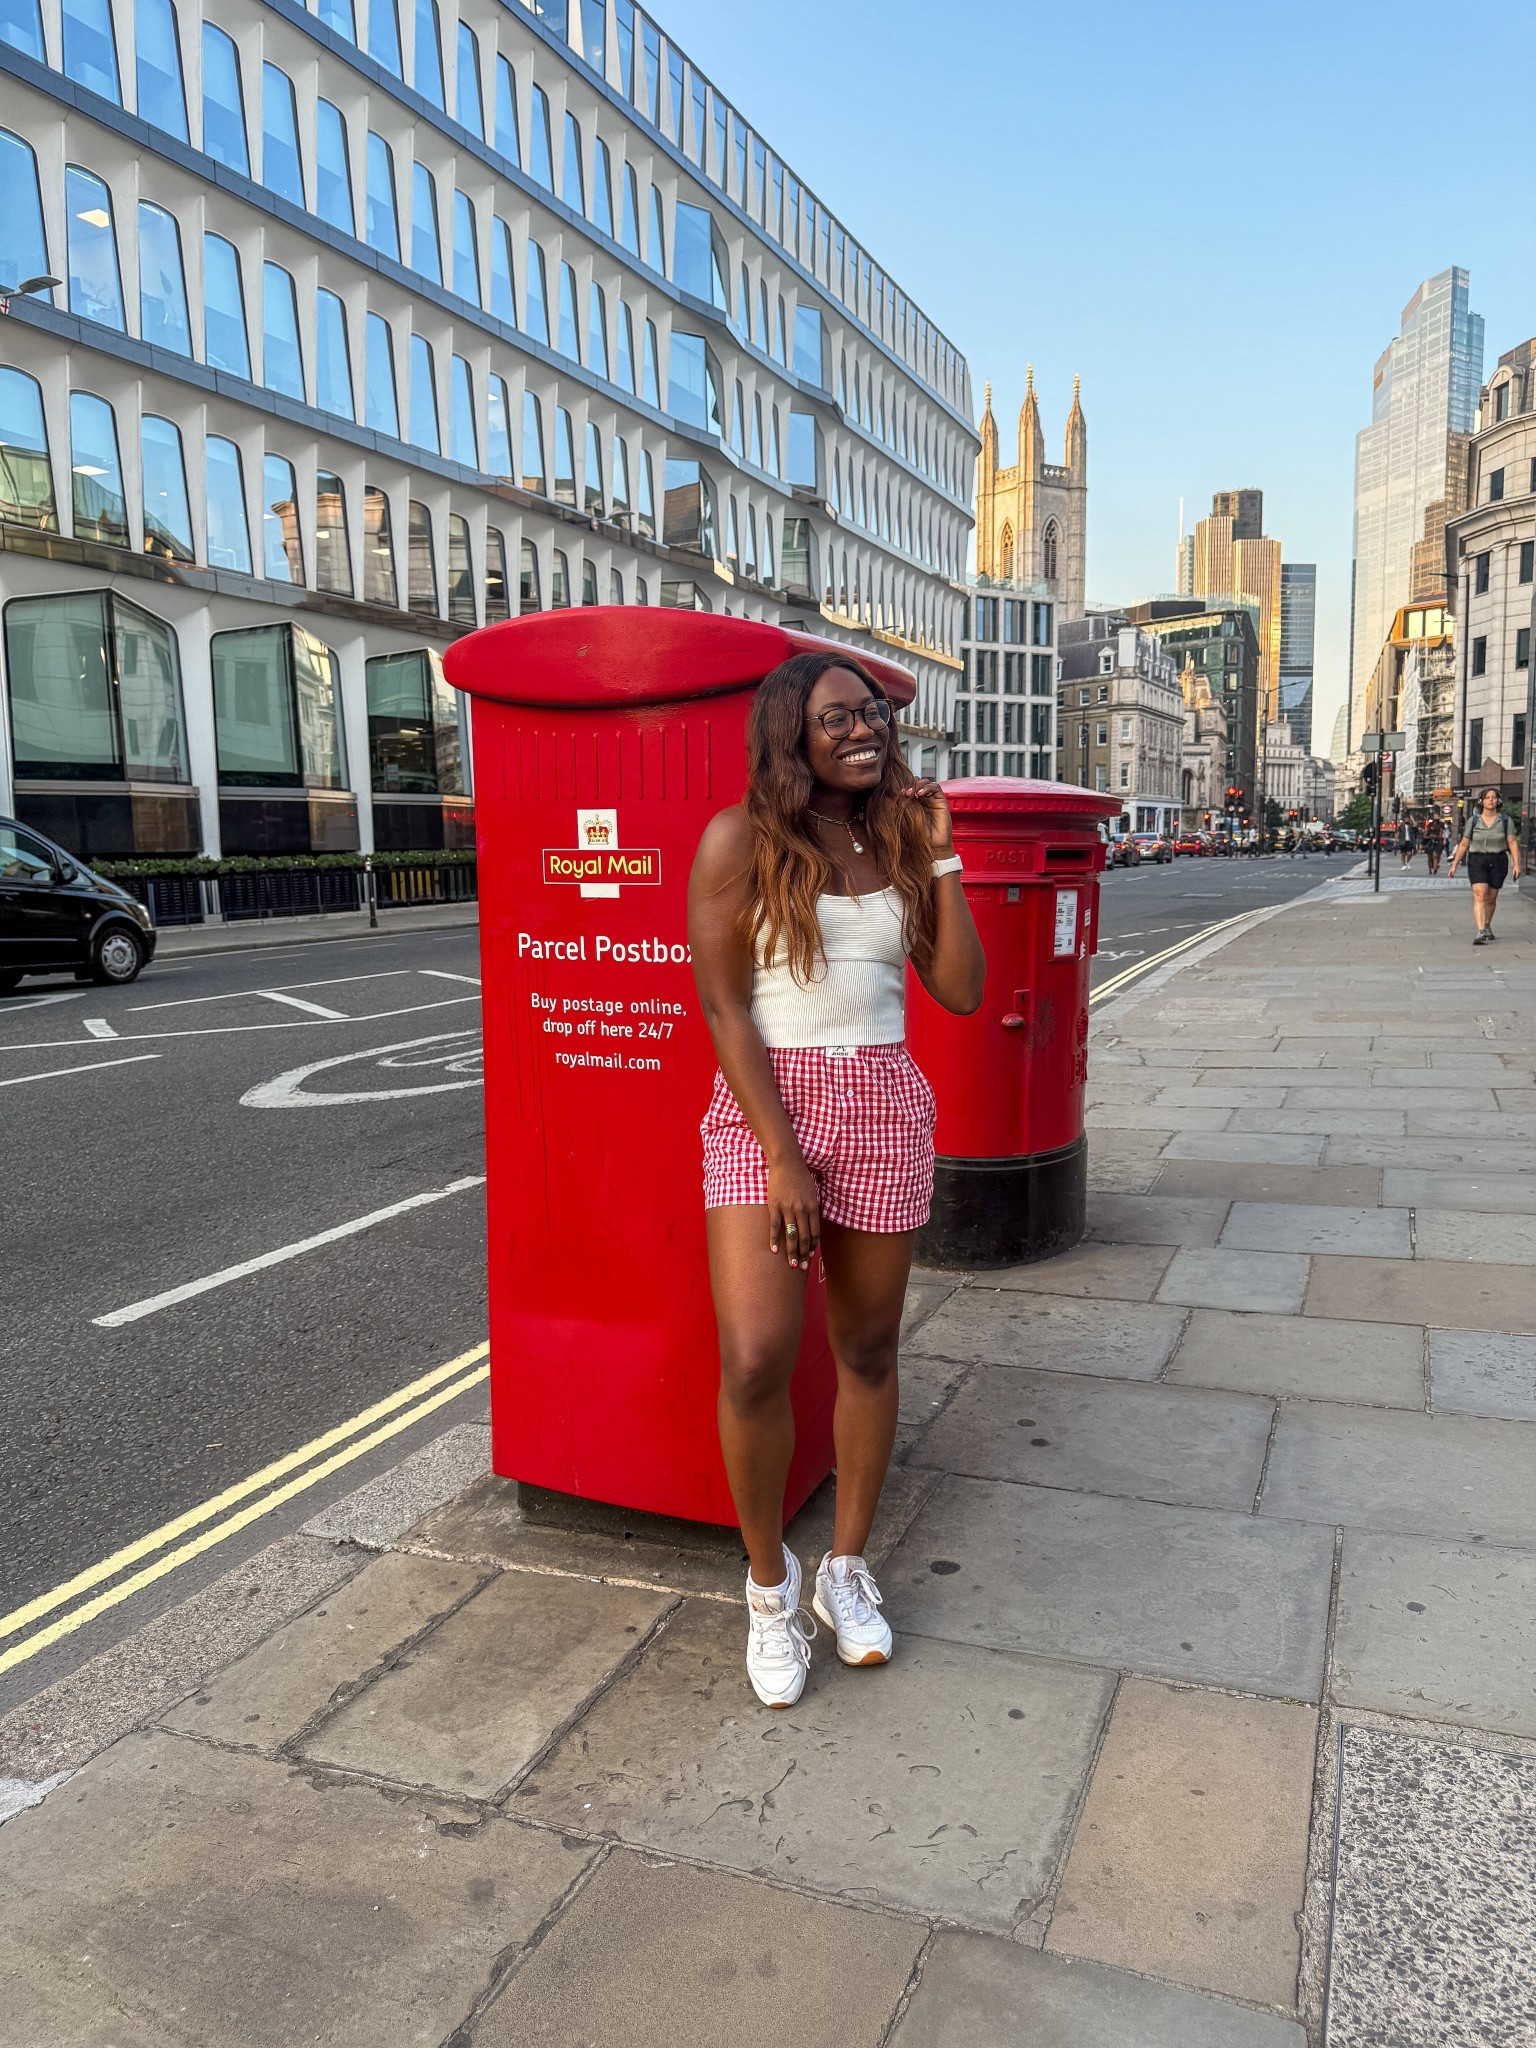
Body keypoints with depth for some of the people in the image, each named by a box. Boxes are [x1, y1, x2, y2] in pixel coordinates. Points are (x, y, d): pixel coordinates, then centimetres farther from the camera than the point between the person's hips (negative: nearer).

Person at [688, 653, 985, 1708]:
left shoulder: (898, 841, 9)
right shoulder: (740, 839, -4)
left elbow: (962, 992, 4)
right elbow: (724, 1006, -9)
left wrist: (941, 856, -1)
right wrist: (783, 1156, -14)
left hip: (885, 1105, 4)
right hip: (764, 1105, -4)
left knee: (868, 1350, 12)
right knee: (756, 1359, -15)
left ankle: (848, 1569, 32)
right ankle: (770, 1581, 12)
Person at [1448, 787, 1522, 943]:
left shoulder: (1506, 820, 2)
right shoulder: (1473, 820, 3)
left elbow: (1513, 843, -2)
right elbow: (1464, 844, 6)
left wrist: (1516, 864, -11)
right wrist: (1454, 864, 3)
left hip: (1498, 862, 1)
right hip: (1477, 861, -1)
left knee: (1491, 898, 11)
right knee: (1479, 896, -15)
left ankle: (1487, 927, 36)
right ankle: (1481, 933, -24)